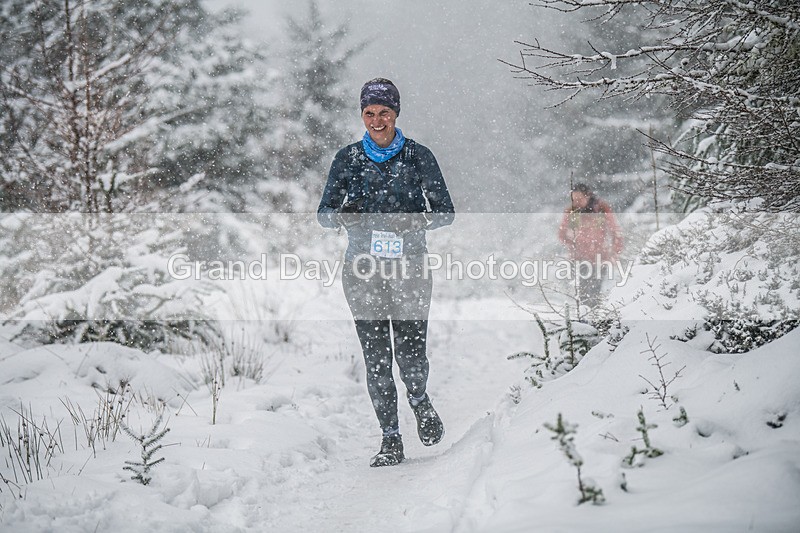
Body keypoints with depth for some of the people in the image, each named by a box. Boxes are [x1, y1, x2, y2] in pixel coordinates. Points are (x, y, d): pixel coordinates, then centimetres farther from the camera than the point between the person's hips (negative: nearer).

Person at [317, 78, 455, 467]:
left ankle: (419, 400, 26)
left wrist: (415, 221, -17)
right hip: (362, 268, 1)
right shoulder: (347, 158, 6)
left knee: (410, 353, -9)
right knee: (376, 357, -1)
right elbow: (324, 213, 9)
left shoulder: (418, 156, 2)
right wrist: (343, 215, -15)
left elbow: (445, 211, 3)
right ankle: (391, 440, 10)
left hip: (408, 264, -1)